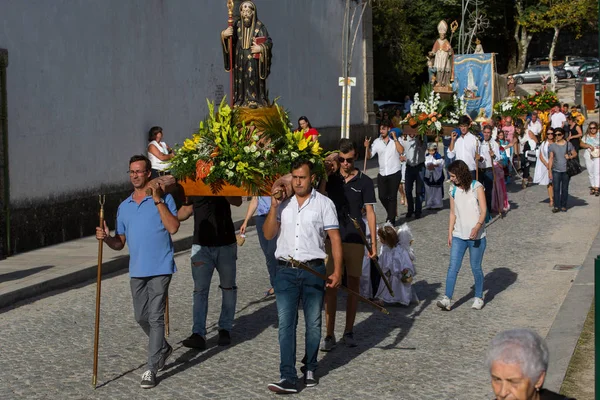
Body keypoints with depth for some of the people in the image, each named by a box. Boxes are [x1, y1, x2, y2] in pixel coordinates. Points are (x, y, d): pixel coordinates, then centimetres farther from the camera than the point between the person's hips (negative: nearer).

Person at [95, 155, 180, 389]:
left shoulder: (163, 199, -2)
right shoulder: (124, 207, 13)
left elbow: (173, 228, -17)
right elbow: (120, 243, 15)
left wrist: (157, 200, -18)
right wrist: (106, 238, -7)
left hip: (160, 269, -6)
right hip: (137, 270, 6)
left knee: (155, 317, -7)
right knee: (141, 317, 13)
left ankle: (151, 368, -2)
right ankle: (163, 349, 38)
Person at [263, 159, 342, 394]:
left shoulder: (324, 204, 2)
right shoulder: (283, 203, 9)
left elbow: (335, 238, 0)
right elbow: (268, 234, 4)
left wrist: (337, 271, -8)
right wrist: (274, 206, -6)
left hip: (313, 270, -1)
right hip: (286, 271, 2)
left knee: (313, 323, 8)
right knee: (285, 324, -5)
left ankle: (310, 369, 24)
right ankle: (288, 377, -7)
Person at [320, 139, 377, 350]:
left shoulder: (364, 182, 0)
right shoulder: (331, 178, 5)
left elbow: (370, 212, 0)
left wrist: (373, 242, -4)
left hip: (355, 240, -1)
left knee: (353, 285, 7)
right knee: (331, 286, 0)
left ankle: (349, 332, 18)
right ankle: (329, 335, 5)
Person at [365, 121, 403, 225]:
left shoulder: (395, 140, -3)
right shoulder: (377, 142, 6)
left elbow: (401, 151, -21)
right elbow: (369, 156, 2)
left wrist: (395, 139, -18)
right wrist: (367, 147, -15)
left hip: (394, 173, -4)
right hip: (382, 174, 4)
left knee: (392, 197, 0)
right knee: (382, 196, 6)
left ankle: (391, 219, 8)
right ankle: (392, 212, 32)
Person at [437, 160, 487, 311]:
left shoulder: (477, 187, -7)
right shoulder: (453, 190, 7)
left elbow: (483, 211, -12)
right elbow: (453, 213, 12)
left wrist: (477, 226, -27)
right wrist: (450, 233, 7)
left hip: (476, 236, -4)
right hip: (458, 236, 4)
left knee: (476, 268, 6)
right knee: (453, 267, -5)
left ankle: (478, 298, 22)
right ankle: (447, 299, -10)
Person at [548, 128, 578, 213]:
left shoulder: (568, 145, 1)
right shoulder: (552, 146, 2)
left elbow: (575, 154, 11)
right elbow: (550, 159, 2)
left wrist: (570, 157, -11)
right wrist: (549, 171, -1)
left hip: (566, 170, 0)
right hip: (556, 171, 0)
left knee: (565, 189, 6)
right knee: (556, 189, -3)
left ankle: (563, 206, 14)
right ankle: (556, 206, 1)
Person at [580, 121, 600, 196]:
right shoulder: (586, 136, 9)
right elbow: (581, 144, 1)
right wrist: (589, 146, -13)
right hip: (588, 156, 3)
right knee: (590, 172, 8)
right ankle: (592, 186, 19)